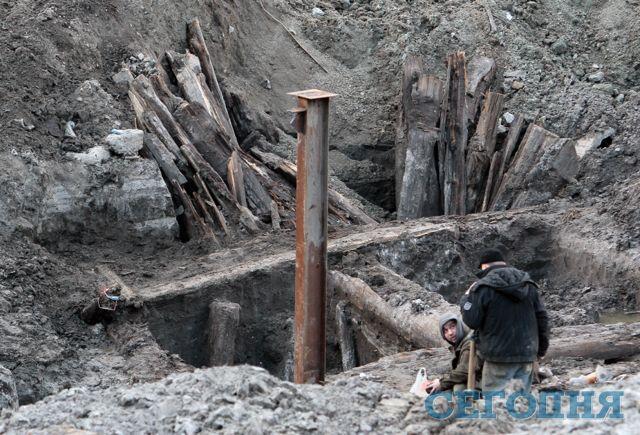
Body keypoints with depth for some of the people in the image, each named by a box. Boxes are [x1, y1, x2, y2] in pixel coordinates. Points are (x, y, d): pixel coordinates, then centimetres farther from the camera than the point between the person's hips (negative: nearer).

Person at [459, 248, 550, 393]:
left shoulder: (483, 287, -9)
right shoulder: (529, 285, 10)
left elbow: (471, 321, -8)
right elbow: (542, 317, 11)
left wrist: (466, 298, 9)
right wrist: (541, 348, 21)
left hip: (499, 356, -5)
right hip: (527, 355, 6)